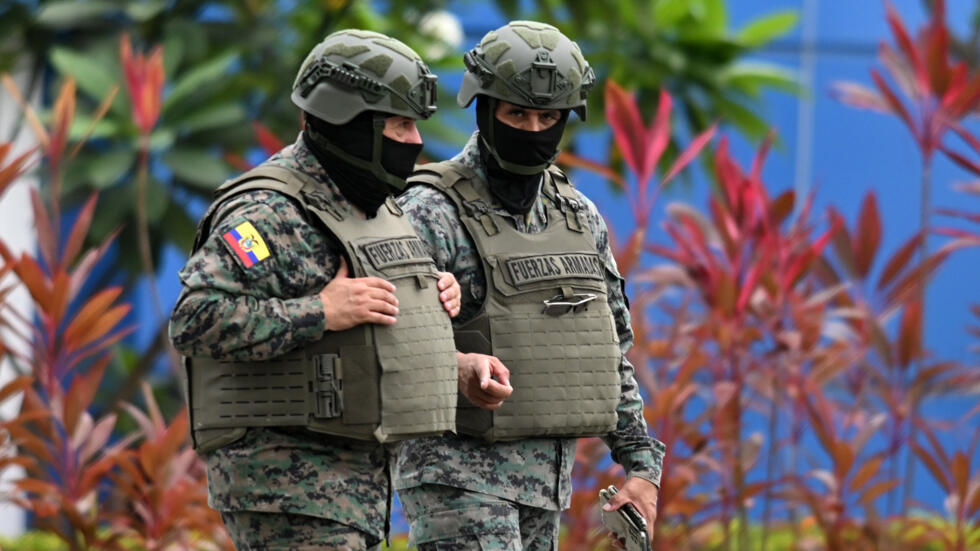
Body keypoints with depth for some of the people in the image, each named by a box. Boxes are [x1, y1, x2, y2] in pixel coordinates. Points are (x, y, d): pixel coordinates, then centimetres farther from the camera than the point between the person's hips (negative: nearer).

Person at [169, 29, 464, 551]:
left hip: (360, 481, 10)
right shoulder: (270, 214, -16)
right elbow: (194, 320, -26)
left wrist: (435, 294, 9)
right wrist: (320, 312, -26)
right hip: (287, 482, -10)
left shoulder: (374, 207, 16)